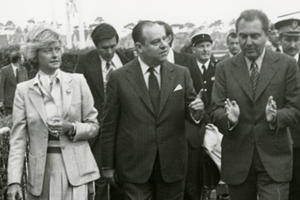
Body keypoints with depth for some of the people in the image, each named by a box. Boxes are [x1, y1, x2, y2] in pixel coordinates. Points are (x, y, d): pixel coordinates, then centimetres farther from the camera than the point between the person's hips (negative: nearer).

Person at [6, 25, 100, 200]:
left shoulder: (77, 81, 2)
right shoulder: (24, 90, 2)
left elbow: (94, 126, 7)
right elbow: (18, 139, 1)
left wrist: (71, 128, -13)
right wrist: (14, 181, -8)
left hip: (76, 171, 0)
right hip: (41, 174, 1)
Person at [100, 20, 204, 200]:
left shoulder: (181, 74, 2)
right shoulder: (119, 77, -4)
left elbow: (189, 114, 9)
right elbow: (109, 125, 0)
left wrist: (196, 112, -15)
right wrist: (108, 166, 1)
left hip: (172, 164, 2)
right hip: (134, 165, -2)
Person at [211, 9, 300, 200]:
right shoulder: (225, 68, 3)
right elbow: (216, 111, 0)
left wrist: (275, 117, -22)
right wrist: (229, 118, -22)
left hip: (274, 158, -2)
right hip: (237, 158, 2)